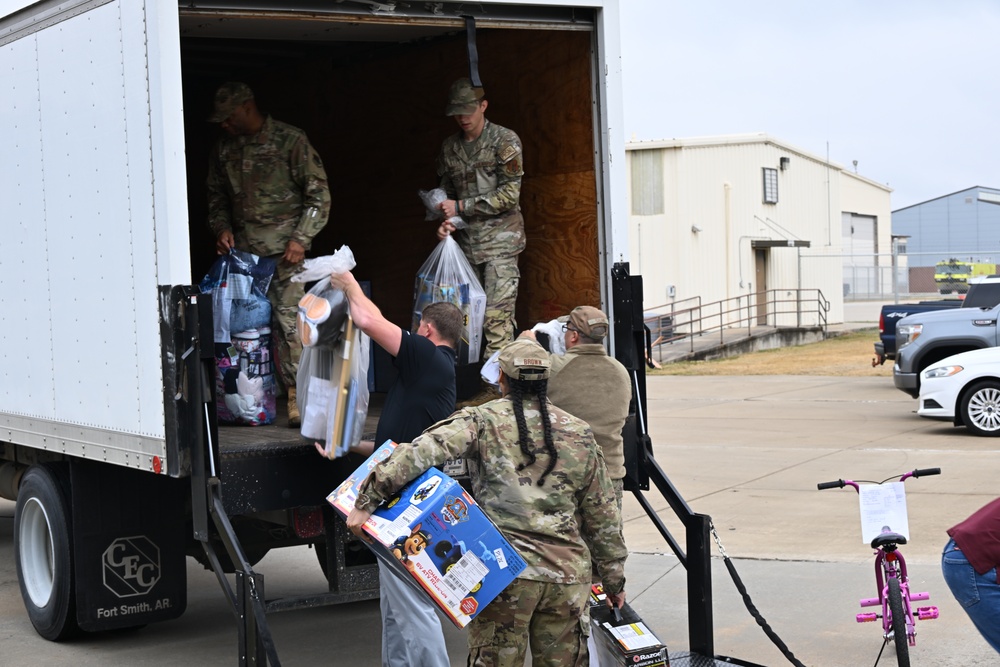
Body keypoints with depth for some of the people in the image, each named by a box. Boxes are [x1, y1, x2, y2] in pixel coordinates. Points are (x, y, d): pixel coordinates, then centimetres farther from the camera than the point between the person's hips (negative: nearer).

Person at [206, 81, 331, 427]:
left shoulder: (290, 140, -3)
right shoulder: (223, 149, 13)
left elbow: (318, 194, -2)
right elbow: (216, 197, 25)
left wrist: (300, 239, -9)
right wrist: (221, 228, 7)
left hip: (283, 248, -4)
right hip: (242, 249, 5)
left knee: (288, 317, -10)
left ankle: (296, 395, -5)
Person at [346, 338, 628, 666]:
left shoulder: (482, 421, -2)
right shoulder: (579, 434, 10)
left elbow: (423, 452, -19)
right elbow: (602, 518, 14)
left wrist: (368, 499, -18)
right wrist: (614, 579, 22)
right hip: (568, 578, 3)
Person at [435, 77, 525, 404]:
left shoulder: (505, 141, -4)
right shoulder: (449, 147, 13)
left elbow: (509, 194, -10)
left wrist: (461, 206, -12)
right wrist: (446, 220, -1)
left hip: (500, 240, -6)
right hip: (467, 242, 6)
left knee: (496, 315, -13)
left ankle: (494, 386, -13)